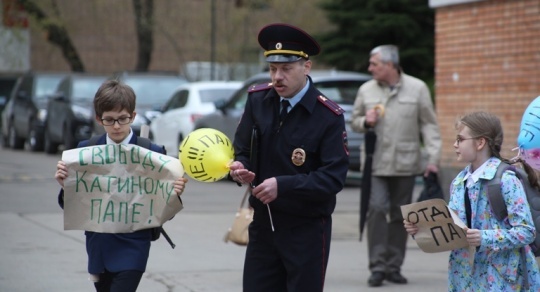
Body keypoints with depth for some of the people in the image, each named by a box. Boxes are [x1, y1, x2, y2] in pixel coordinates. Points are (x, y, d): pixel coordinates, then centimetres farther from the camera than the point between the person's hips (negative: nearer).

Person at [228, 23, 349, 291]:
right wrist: (239, 168, -16)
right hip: (263, 224, 4)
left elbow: (334, 177, -18)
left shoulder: (329, 116, -14)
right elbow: (242, 152, 8)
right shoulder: (257, 100, 1)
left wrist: (283, 185, -29)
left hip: (307, 231, -4)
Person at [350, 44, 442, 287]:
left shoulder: (417, 88, 2)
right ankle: (377, 267, -7)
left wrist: (433, 157, -6)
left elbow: (429, 124, 2)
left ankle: (394, 267, 15)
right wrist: (365, 122, -7)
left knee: (400, 216, 6)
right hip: (376, 164, 0)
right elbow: (354, 121, 17)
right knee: (377, 210, -12)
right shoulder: (366, 90, 7)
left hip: (405, 164, 0)